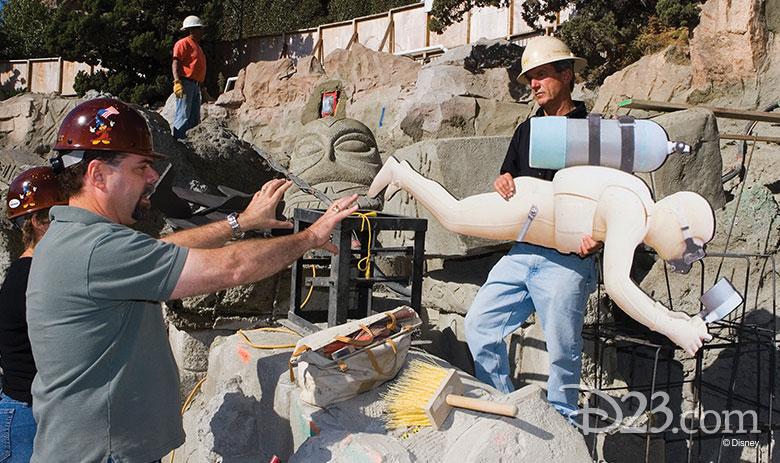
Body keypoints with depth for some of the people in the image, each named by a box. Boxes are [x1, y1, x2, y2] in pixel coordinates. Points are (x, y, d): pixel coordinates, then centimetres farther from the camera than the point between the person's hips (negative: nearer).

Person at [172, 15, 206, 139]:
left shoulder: (196, 45, 24)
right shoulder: (183, 43, -4)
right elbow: (175, 63, -14)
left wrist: (201, 86, 23)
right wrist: (177, 81, -26)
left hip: (195, 85, 10)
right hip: (185, 83, -10)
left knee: (194, 118, 9)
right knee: (183, 116, -12)